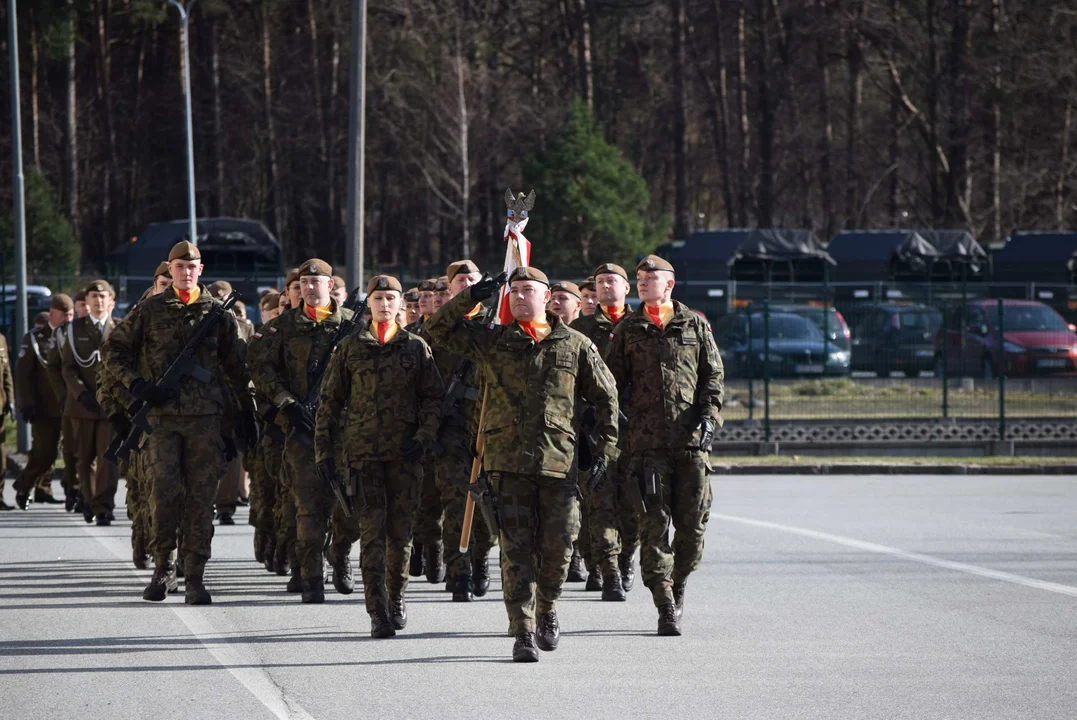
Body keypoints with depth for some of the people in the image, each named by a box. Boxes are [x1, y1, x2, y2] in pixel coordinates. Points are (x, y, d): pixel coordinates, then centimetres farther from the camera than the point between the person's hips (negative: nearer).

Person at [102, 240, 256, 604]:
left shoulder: (218, 313, 9)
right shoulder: (150, 310, 6)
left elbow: (236, 367, 16)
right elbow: (113, 349, 10)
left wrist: (247, 412, 15)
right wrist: (136, 384, -4)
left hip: (206, 416, 1)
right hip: (162, 414, -1)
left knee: (201, 498, -1)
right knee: (164, 491, -10)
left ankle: (195, 577, 3)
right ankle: (162, 567, 6)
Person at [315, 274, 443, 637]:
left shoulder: (416, 347, 7)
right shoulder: (350, 348, 7)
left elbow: (433, 398, 8)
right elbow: (330, 402, 9)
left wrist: (423, 437, -8)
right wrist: (324, 451, 3)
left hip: (405, 453, 1)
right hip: (363, 451, -1)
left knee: (401, 531, 5)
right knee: (373, 530, -9)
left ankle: (396, 596, 28)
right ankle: (378, 611, -8)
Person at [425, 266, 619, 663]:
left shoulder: (576, 346, 8)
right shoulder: (492, 341, 11)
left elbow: (605, 398, 14)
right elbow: (438, 329, 10)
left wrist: (605, 449, 7)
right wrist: (470, 297, -1)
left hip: (558, 463, 0)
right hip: (508, 462, 0)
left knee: (559, 545, 0)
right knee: (516, 549, -5)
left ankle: (547, 608, 28)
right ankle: (523, 633, -3)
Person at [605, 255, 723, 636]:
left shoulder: (694, 325, 11)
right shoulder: (627, 330, 11)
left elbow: (713, 375, 11)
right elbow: (611, 381, 12)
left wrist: (709, 415, -4)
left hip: (691, 437, 0)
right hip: (647, 440, 0)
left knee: (693, 520, 0)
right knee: (654, 523, -7)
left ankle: (678, 586, 23)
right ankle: (666, 607, -6)